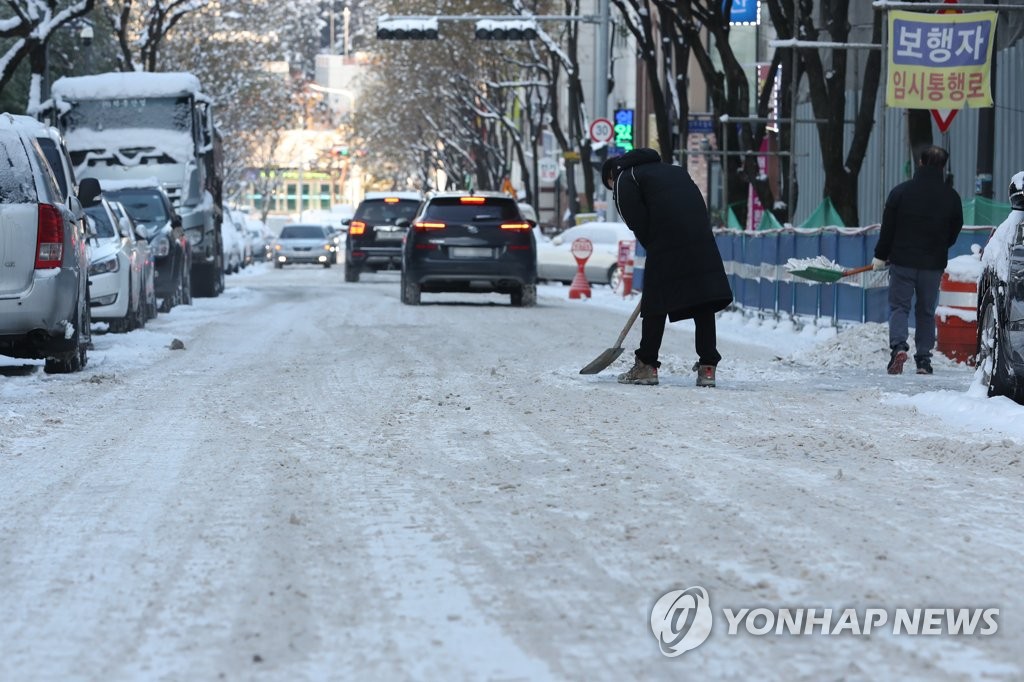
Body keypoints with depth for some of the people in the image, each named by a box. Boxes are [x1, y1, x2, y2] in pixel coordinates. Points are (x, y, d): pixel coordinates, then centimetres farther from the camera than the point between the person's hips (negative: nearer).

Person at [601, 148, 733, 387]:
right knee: (704, 303, 6)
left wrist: (653, 249, 12)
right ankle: (707, 367, 4)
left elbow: (639, 224, -2)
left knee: (655, 302, 4)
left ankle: (647, 365, 10)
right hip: (701, 239, 6)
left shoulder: (624, 180, 12)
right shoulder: (671, 170, 34)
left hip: (666, 243, -6)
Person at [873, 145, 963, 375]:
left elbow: (887, 227, -3)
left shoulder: (901, 191, -6)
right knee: (926, 312, 11)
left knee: (899, 306, 5)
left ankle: (898, 346, -18)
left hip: (902, 261, -2)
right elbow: (954, 232, 7)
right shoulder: (951, 197, -1)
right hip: (933, 265, 2)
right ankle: (923, 360, 9)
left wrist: (880, 256, 8)